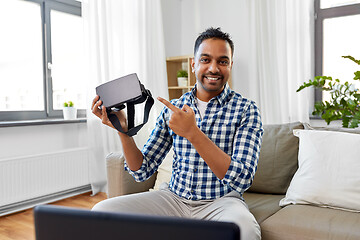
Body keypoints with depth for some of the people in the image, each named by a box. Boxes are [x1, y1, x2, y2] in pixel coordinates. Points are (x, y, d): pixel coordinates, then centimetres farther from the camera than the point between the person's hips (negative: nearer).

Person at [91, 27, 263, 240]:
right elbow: (143, 171, 5)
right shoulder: (172, 109, 5)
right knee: (102, 210, -15)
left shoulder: (246, 110, -6)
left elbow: (242, 180, -18)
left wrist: (193, 133, -26)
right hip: (174, 197, 4)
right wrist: (123, 130, -12)